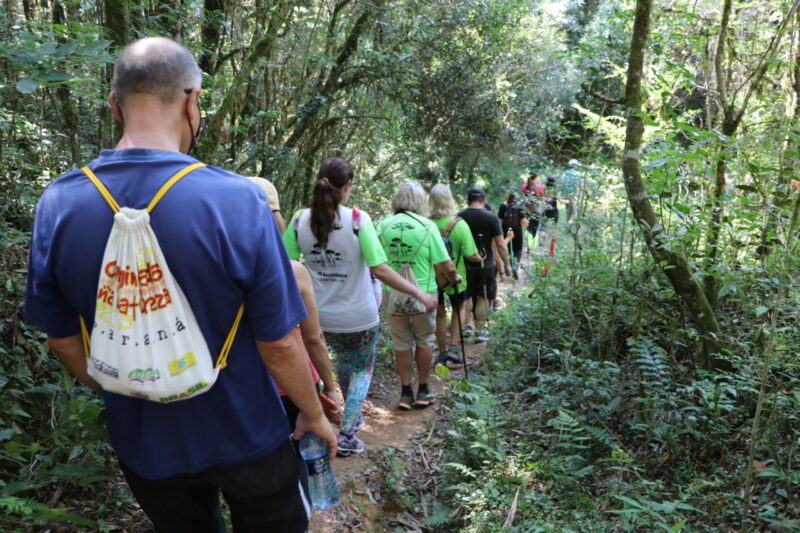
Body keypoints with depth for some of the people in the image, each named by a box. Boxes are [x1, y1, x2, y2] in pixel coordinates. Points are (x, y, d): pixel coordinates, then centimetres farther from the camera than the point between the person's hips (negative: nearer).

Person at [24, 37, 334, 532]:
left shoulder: (57, 205, -13)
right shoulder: (236, 199, -26)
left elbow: (64, 340, -1)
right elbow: (279, 343, -19)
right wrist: (315, 415, -1)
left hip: (144, 441, 4)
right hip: (244, 435, -3)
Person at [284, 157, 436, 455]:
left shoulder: (300, 220, -9)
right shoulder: (358, 219, -19)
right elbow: (379, 270, -23)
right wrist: (420, 295, -15)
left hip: (322, 316, 4)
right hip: (359, 316, -3)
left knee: (344, 363, 30)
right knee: (362, 370, 20)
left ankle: (352, 416, 44)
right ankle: (346, 435, 12)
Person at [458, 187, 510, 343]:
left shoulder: (459, 217, -3)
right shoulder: (491, 218, -11)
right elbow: (501, 245, -9)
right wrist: (507, 264, 2)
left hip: (464, 265, 2)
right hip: (485, 265, -2)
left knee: (466, 297, 17)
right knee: (482, 298, 9)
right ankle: (480, 330, 14)